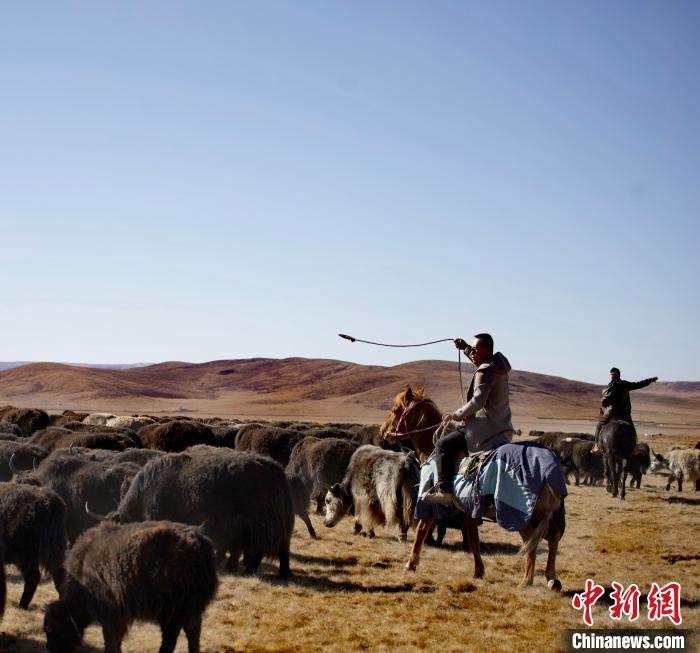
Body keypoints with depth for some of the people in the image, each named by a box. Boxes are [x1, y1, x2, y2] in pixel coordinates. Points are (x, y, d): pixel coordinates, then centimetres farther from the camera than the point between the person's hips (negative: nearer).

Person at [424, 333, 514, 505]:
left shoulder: (484, 373, -16)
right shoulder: (499, 365, 12)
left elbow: (477, 401, -26)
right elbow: (481, 361, 36)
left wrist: (458, 414, -12)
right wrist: (465, 348, 31)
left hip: (485, 429, -10)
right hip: (503, 428, 10)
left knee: (443, 445, -7)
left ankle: (444, 490, -15)